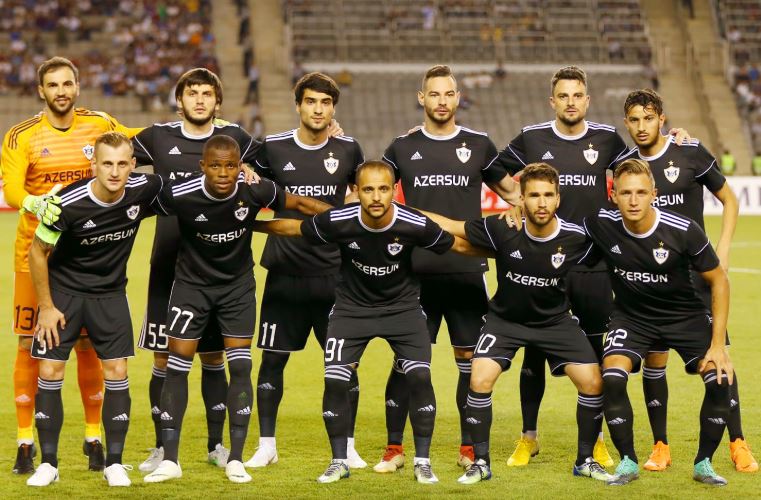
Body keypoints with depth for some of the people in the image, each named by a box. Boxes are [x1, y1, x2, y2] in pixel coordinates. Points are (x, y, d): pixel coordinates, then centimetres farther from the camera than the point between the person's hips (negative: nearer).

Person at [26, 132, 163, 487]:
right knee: (50, 372, -6)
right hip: (63, 289, -2)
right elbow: (38, 251, -11)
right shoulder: (68, 203, -26)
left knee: (116, 372, -4)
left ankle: (114, 463, 6)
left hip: (110, 292, 2)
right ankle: (48, 463, 5)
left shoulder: (144, 189, -17)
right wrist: (46, 306, -9)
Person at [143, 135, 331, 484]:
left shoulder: (254, 191, -21)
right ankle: (169, 460, 6)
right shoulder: (180, 195, -26)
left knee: (240, 366, -5)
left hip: (238, 285, 1)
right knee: (177, 367, -3)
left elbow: (298, 203, -5)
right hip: (192, 283, -1)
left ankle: (236, 460, 4)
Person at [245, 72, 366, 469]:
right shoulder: (273, 149, -1)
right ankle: (266, 445, 15)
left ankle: (347, 448, 13)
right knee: (272, 359, 4)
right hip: (284, 273, 0)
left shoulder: (348, 150, 2)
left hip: (334, 274, 0)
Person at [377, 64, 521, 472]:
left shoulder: (478, 145, 7)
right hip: (416, 272, 0)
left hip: (467, 271, 0)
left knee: (469, 359, 3)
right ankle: (394, 448, 6)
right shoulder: (402, 147, 7)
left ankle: (469, 449, 13)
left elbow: (512, 191, 18)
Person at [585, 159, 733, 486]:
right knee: (612, 377, -25)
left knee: (720, 379, -20)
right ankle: (628, 462, -3)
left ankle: (703, 463, 3)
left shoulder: (684, 231, -24)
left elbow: (718, 281, -12)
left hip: (685, 314, -1)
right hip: (632, 316, 1)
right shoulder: (601, 226, -20)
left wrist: (717, 343, -14)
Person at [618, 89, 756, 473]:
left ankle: (738, 445, 2)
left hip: (695, 270, -2)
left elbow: (729, 200, 4)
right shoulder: (625, 164, 5)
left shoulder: (690, 152, -4)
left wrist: (723, 247, -6)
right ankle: (660, 447, 14)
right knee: (654, 360, 2)